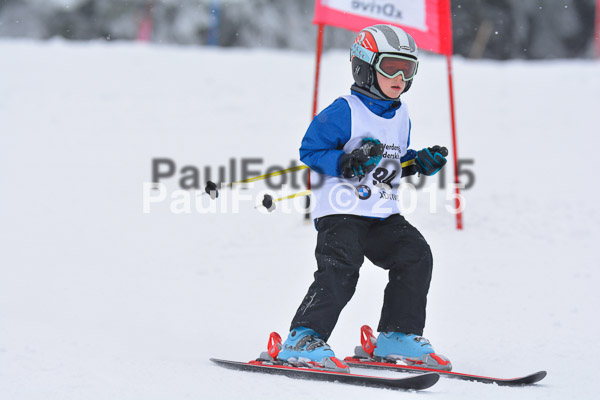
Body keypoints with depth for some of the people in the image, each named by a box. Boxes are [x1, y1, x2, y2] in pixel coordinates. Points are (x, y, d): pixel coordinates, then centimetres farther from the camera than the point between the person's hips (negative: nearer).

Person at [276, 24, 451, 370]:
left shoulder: (400, 116, 16)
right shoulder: (345, 112, -9)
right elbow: (310, 149, -11)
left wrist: (420, 162, 11)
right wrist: (346, 163, -24)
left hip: (383, 215, 7)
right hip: (341, 212, -7)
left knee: (415, 256, -5)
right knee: (340, 271, -20)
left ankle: (399, 336, 3)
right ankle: (303, 339, -13)